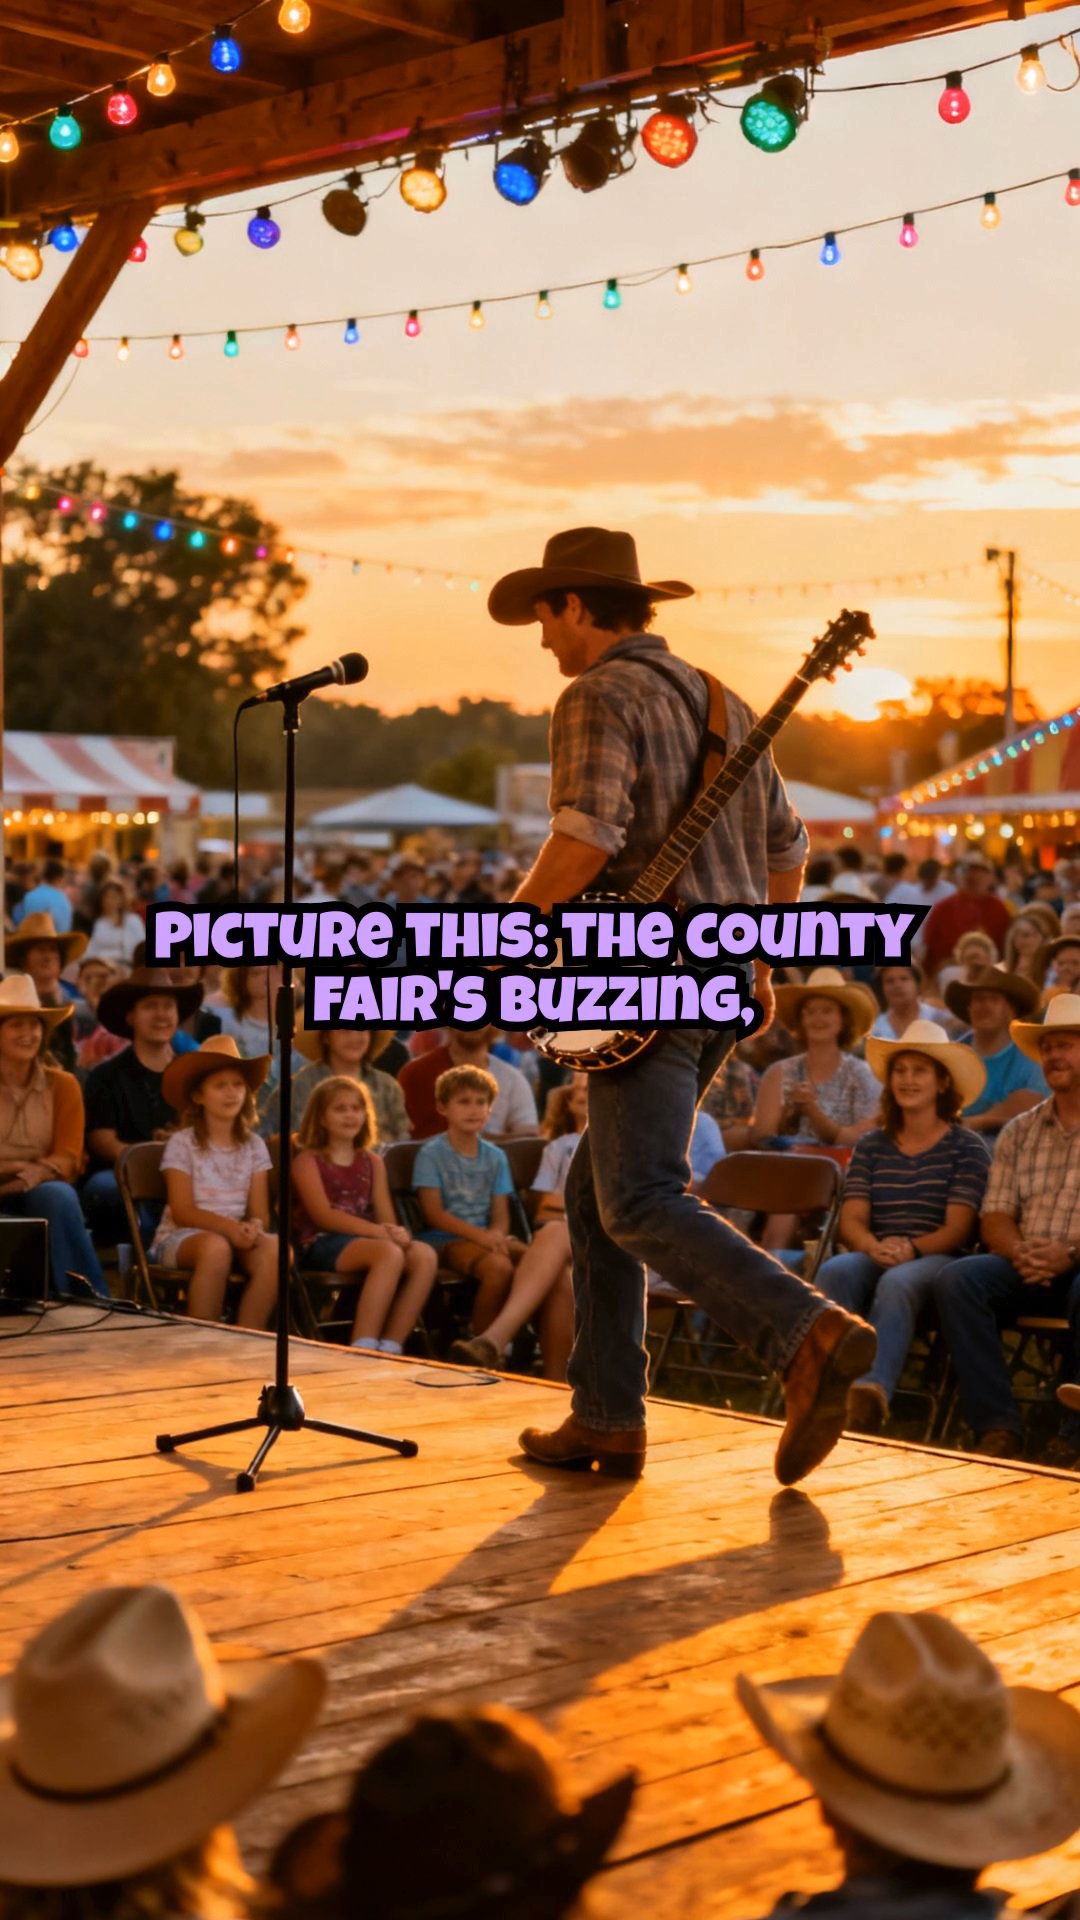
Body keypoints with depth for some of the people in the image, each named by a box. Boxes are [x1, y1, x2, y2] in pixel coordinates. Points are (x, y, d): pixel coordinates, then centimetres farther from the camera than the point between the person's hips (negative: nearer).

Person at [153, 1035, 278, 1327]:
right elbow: (182, 1212, -10)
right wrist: (228, 1227, -27)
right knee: (217, 1246, -39)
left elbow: (260, 1212, 3)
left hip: (237, 1233, 4)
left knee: (274, 1248, -31)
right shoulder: (182, 1143, -3)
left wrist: (253, 1227, -22)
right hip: (181, 1237, -3)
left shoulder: (253, 1145, 9)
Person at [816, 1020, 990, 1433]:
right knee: (835, 1272, -33)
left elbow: (957, 1229, -2)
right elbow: (851, 1220, 8)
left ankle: (872, 1391, -62)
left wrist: (911, 1248, -22)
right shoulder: (871, 1146, 19)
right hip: (874, 1257, 3)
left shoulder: (966, 1147, 8)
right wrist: (874, 1246, -17)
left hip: (934, 1260, -3)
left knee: (897, 1284, -39)